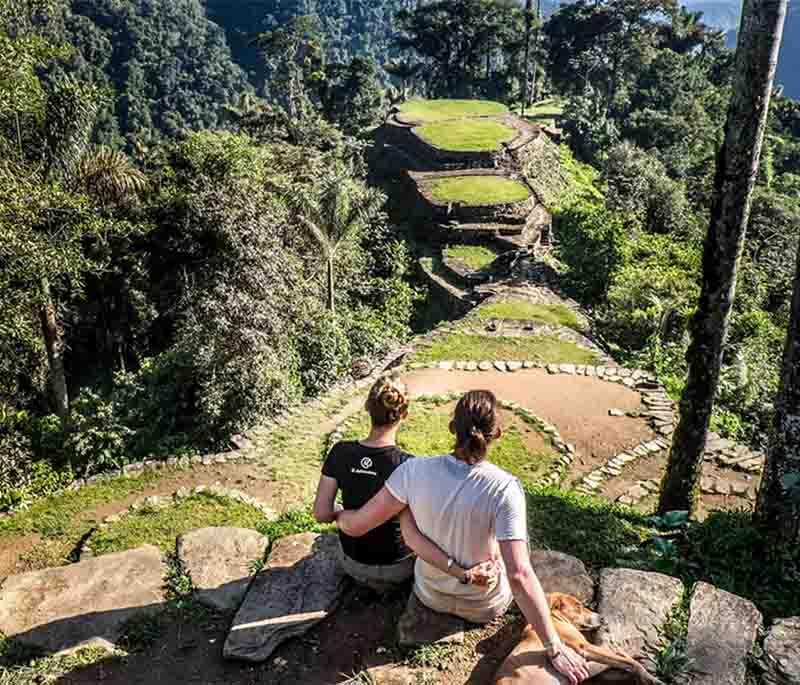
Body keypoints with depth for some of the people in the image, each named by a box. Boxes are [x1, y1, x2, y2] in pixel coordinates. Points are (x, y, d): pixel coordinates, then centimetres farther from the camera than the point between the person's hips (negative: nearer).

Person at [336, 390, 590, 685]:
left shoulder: (415, 470, -26)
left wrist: (337, 515, 4)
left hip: (430, 594, 2)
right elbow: (519, 575, -35)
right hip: (485, 606, -2)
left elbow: (355, 525, -20)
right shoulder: (504, 488, -33)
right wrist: (554, 648, -25)